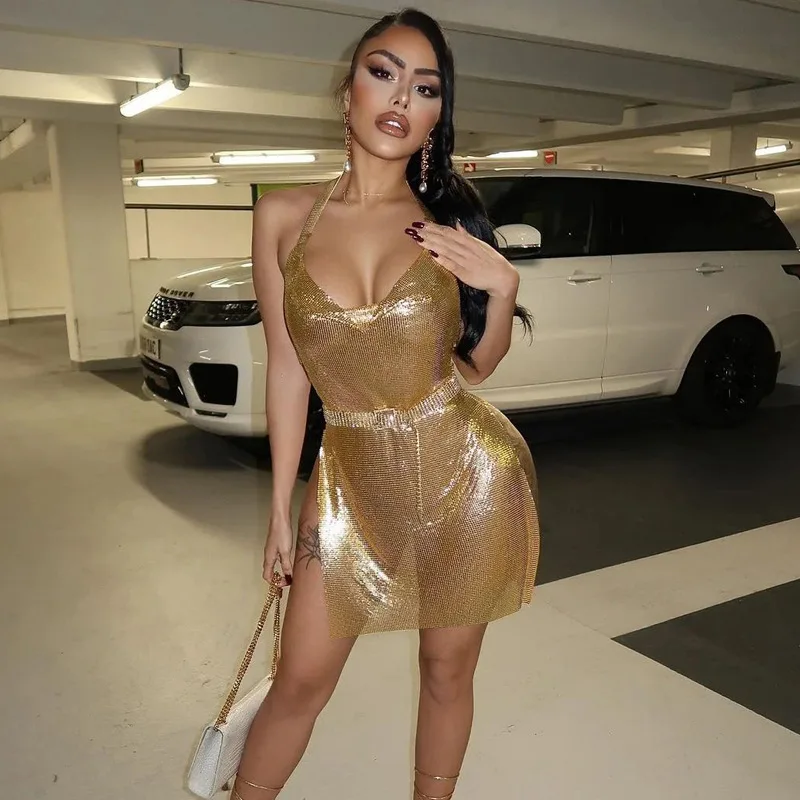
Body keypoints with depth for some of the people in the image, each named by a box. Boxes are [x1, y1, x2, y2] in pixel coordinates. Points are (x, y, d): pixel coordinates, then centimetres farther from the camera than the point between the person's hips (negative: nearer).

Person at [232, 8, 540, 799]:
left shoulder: (446, 220, -2)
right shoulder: (284, 215, -2)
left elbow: (475, 365, 7)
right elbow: (287, 367, 1)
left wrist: (501, 286, -13)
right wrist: (280, 507, 4)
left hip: (466, 471, 0)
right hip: (353, 479, 0)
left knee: (447, 669, 15)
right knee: (301, 680, 9)